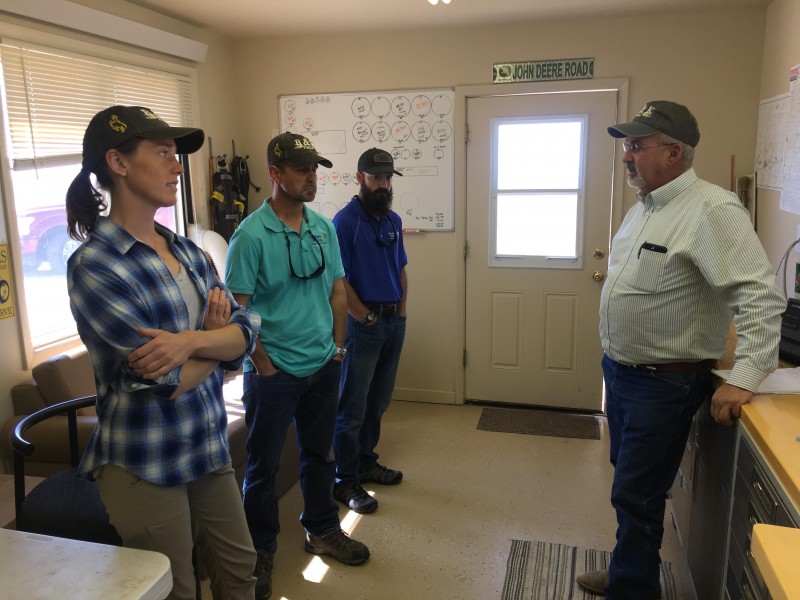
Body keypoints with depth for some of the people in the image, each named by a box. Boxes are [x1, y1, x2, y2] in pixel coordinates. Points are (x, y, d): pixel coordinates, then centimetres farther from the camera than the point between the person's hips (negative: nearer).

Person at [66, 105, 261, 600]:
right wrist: (216, 338, -6)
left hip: (208, 445, 6)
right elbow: (169, 382, -24)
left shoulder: (187, 250, 4)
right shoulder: (94, 266, -18)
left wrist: (191, 339, -24)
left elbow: (246, 332, -5)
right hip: (144, 463, -6)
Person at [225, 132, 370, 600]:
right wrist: (260, 361, -11)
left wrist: (338, 345, 7)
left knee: (319, 453, 20)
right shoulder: (251, 235, -15)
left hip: (324, 366, 6)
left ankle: (323, 531, 40)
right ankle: (261, 552, 28)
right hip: (275, 372, -5)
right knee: (264, 465, 9)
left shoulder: (323, 227, 4)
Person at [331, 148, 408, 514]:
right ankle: (345, 481, 12)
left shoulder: (393, 220, 12)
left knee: (378, 401, 17)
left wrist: (401, 312, 7)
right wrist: (368, 317, -11)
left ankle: (366, 462, 33)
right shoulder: (346, 220, -11)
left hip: (395, 322, 7)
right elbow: (339, 281, -14)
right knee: (352, 407, 0)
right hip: (362, 323, -7)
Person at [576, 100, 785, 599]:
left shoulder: (711, 210, -20)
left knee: (637, 496, 3)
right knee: (629, 482, 22)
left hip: (665, 383, -9)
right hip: (619, 371, 9)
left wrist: (745, 378, -28)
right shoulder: (644, 207, 8)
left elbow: (762, 295, -25)